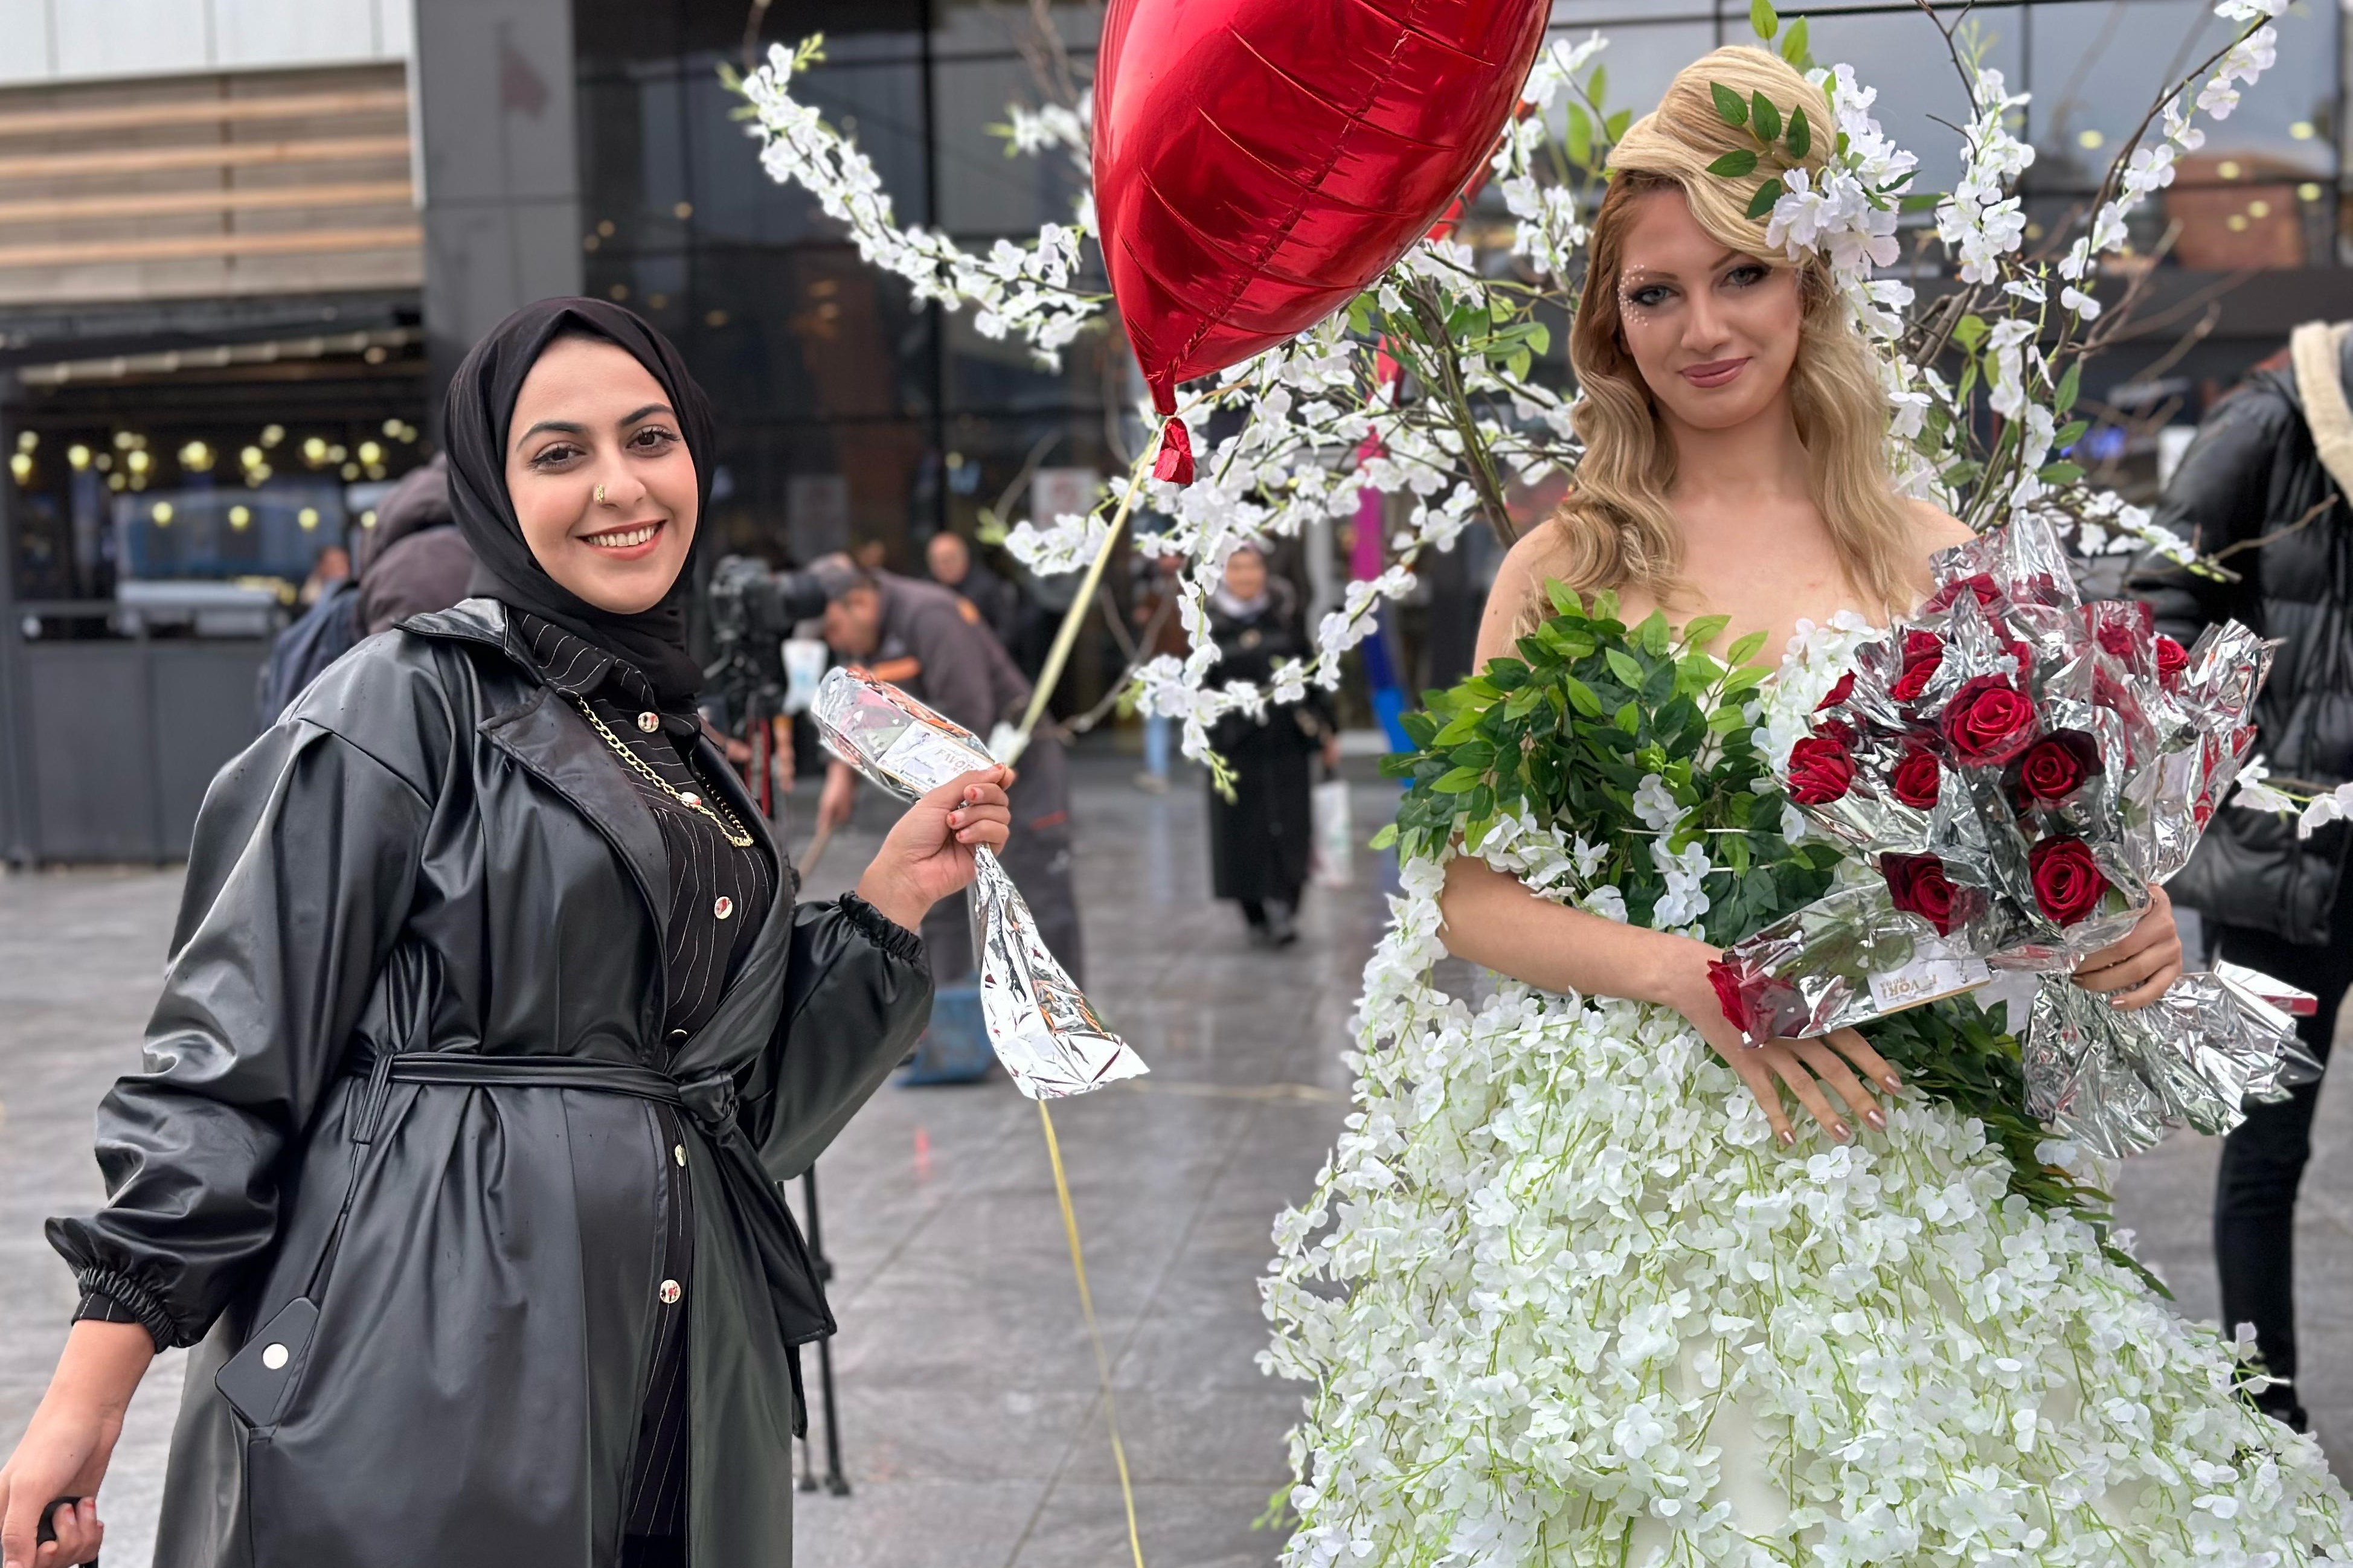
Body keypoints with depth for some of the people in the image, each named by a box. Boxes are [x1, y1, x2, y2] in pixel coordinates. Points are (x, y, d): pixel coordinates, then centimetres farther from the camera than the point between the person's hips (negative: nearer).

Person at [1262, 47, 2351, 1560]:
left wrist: (2127, 929, -11)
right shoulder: (1565, 567, 1)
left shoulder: (1922, 551, 5)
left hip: (1894, 1155, 2)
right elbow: (1470, 891, -2)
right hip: (1620, 1172, -1)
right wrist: (1693, 974, -17)